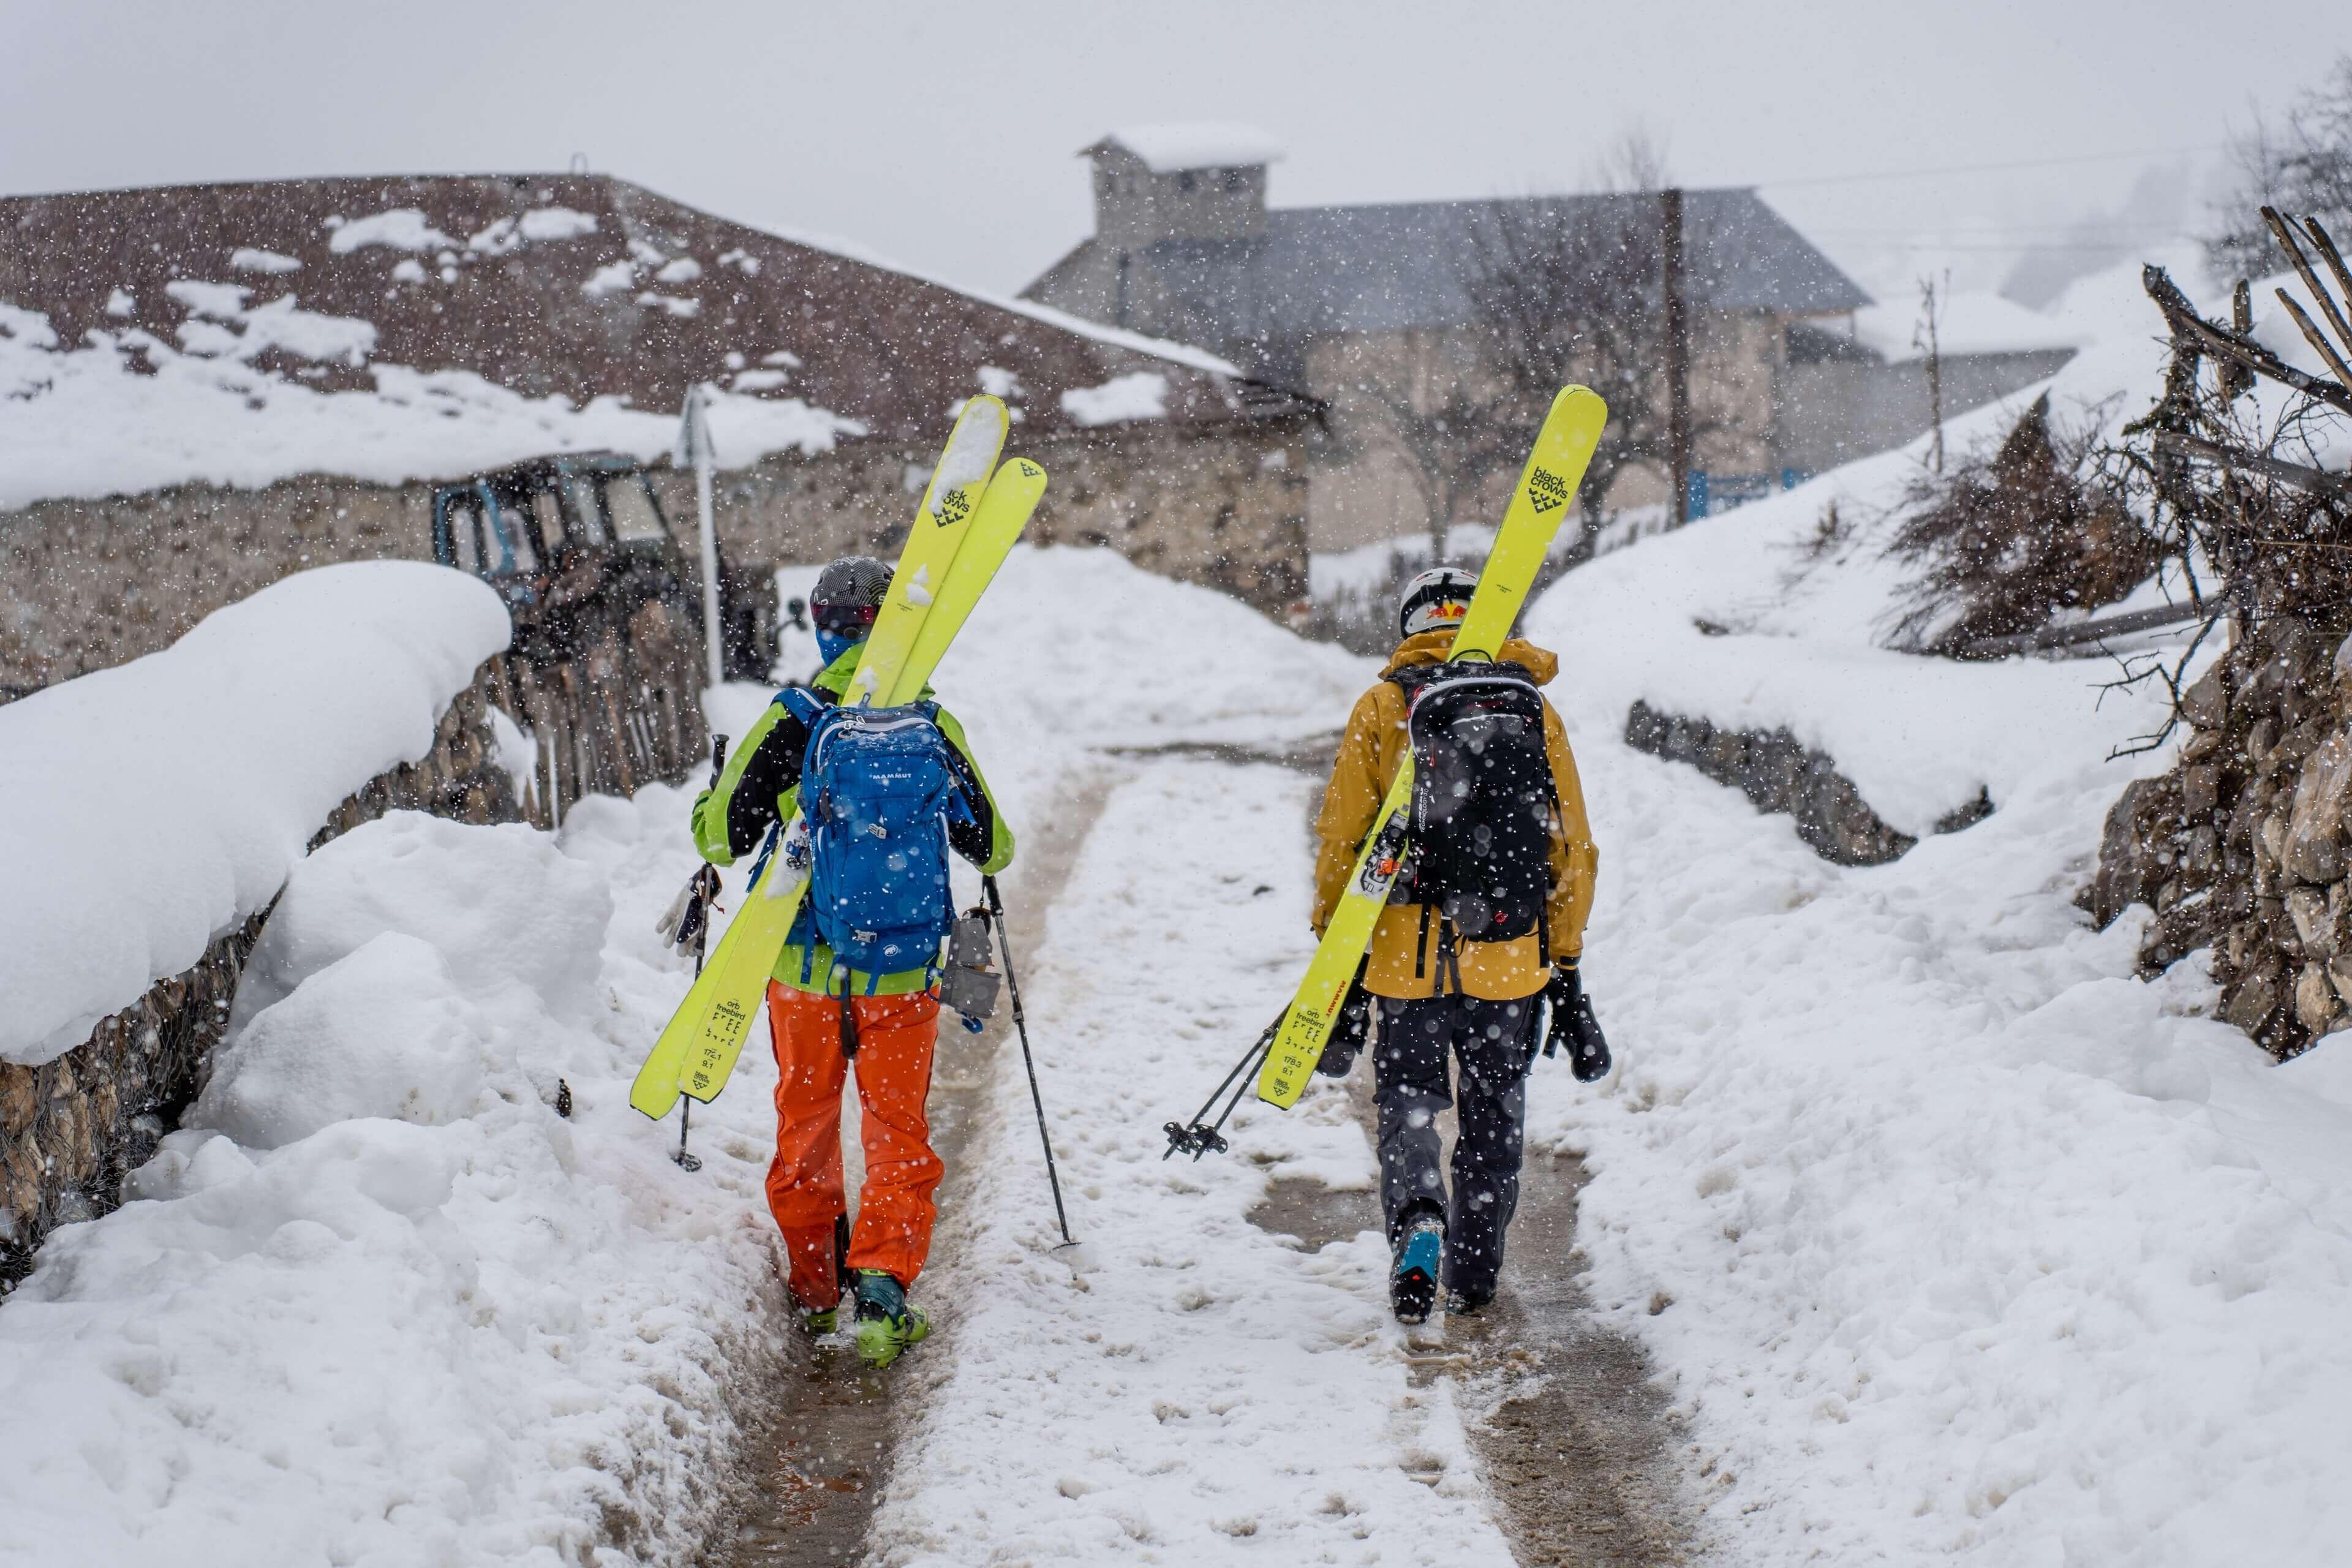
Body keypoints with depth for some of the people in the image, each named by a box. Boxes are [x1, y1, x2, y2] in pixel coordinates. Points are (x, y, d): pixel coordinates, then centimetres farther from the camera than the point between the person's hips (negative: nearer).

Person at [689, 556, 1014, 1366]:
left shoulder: (788, 722, -8)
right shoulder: (934, 727, -4)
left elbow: (723, 837, -4)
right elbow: (992, 849, 5)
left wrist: (709, 801, 19)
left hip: (804, 965, 0)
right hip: (902, 972, 0)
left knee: (806, 1122, 16)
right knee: (899, 1133, 6)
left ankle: (814, 1289, 24)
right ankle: (882, 1286, -9)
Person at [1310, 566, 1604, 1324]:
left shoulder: (1384, 706, 1)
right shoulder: (1535, 708, 7)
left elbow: (1341, 842, -2)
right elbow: (1573, 852, 9)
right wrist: (1567, 973, 15)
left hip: (1410, 954, -2)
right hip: (1511, 957, 2)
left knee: (1408, 1101, 10)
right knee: (1493, 1115, 16)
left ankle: (1417, 1216, -17)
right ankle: (1474, 1276, 23)